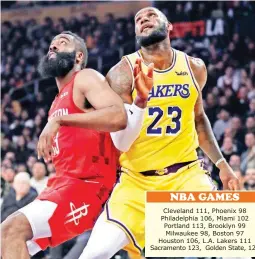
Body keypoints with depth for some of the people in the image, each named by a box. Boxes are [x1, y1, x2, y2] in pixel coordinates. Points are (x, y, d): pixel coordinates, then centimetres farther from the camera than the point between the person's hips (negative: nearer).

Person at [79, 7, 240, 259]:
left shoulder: (194, 68, 5)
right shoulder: (123, 72, -8)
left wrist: (221, 162, 20)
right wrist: (139, 105, -32)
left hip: (186, 173, 3)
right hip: (136, 180, -2)